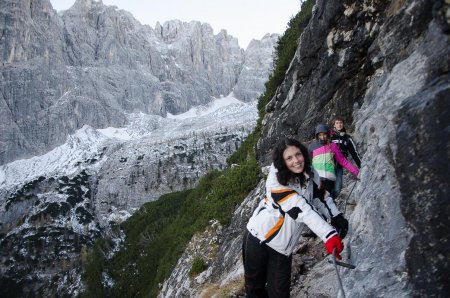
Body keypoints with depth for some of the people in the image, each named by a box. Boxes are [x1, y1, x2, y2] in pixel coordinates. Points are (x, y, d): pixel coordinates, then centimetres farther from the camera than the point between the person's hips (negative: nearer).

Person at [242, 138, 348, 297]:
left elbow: (320, 198, 11)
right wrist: (329, 234, -36)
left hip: (282, 248, 4)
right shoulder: (276, 181, -20)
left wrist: (336, 216, -6)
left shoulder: (311, 175, -3)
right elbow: (301, 209, -29)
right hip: (258, 238, -3)